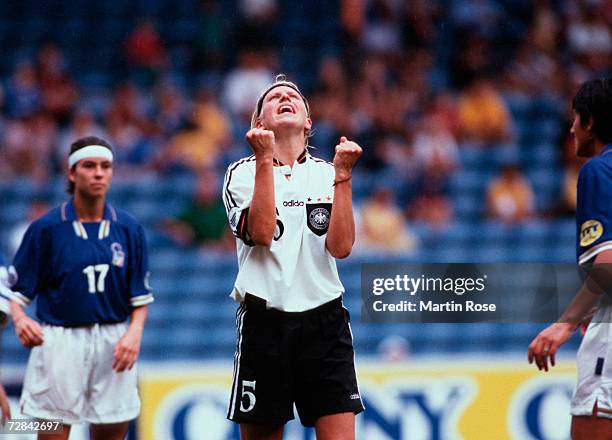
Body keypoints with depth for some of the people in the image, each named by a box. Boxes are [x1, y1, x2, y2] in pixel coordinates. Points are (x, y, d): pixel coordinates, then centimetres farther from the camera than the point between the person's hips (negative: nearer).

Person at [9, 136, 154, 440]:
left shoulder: (128, 229, 7)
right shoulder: (46, 229, -1)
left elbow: (140, 295, 9)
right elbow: (17, 289, 0)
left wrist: (134, 332, -7)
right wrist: (19, 318, -20)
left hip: (113, 344, 3)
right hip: (59, 341, -3)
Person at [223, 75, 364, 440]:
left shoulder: (328, 174, 11)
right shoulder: (243, 173, 6)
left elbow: (340, 246, -4)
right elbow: (261, 233, -13)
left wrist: (343, 173, -8)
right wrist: (265, 159, -13)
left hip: (324, 322, 1)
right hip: (264, 323, -1)